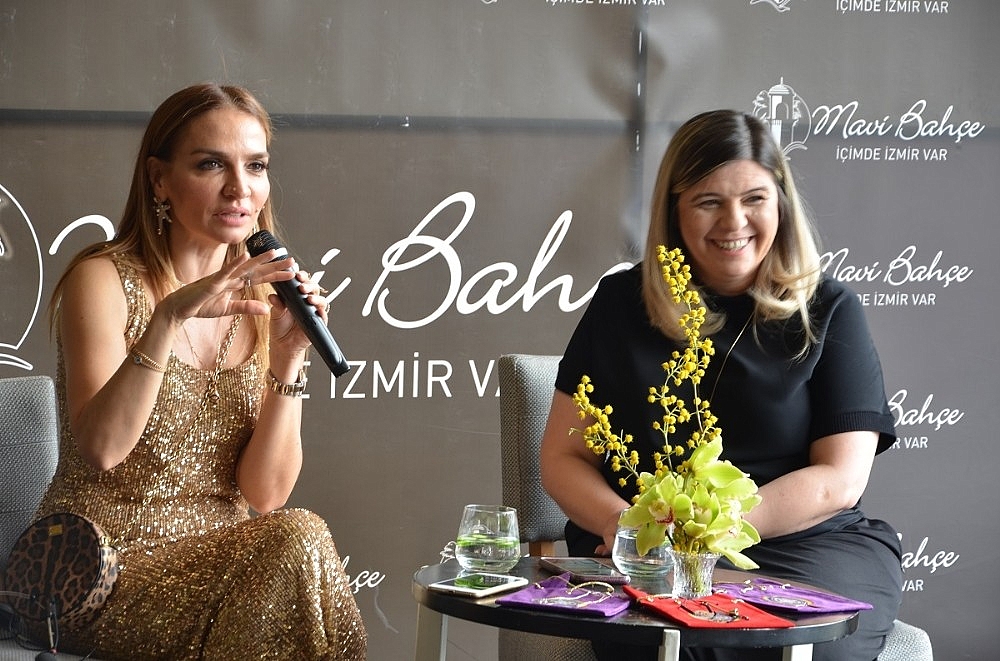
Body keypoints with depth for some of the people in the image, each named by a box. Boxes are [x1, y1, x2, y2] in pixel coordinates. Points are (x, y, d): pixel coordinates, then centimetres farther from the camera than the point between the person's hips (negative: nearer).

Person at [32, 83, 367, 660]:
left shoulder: (261, 300, 5)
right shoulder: (105, 280, -7)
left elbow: (264, 494, -3)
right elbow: (101, 448, -23)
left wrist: (288, 357, -15)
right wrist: (169, 318, -32)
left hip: (215, 560, 4)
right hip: (106, 564, -4)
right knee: (299, 542, -26)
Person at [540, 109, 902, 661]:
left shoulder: (828, 312, 6)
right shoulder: (621, 303, 11)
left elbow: (840, 480, -2)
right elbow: (562, 457, 9)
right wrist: (618, 522, -14)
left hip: (806, 546, 0)